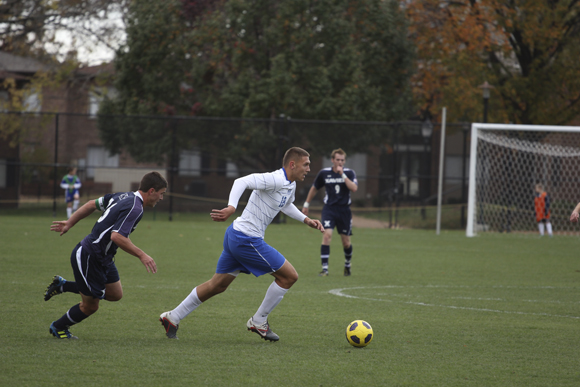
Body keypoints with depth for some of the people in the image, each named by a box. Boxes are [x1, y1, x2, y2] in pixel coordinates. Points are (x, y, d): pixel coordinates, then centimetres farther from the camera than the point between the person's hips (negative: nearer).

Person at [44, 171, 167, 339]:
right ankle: (57, 328, 30)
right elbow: (116, 236, -33)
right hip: (88, 257, -10)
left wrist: (69, 223, 22)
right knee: (90, 306, 5)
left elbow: (92, 204, 14)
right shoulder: (135, 208, -23)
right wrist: (141, 255, -27)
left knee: (115, 294, 17)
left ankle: (63, 285, 26)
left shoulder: (124, 197, 6)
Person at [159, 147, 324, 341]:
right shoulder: (275, 180, -18)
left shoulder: (291, 185, 12)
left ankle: (172, 318, 22)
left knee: (218, 285, 17)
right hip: (247, 240, -10)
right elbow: (242, 182, -30)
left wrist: (306, 219, 26)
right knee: (289, 276, -3)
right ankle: (258, 322, 9)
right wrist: (231, 207, -43)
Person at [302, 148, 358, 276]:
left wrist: (342, 174, -24)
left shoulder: (349, 173, -3)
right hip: (329, 209, 0)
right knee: (327, 235, -20)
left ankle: (347, 264, 35)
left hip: (344, 210, 0)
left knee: (346, 242, 6)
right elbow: (314, 188, 16)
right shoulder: (324, 173, 1)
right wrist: (306, 204, 20)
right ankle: (325, 268, -19)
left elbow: (354, 188, -20)